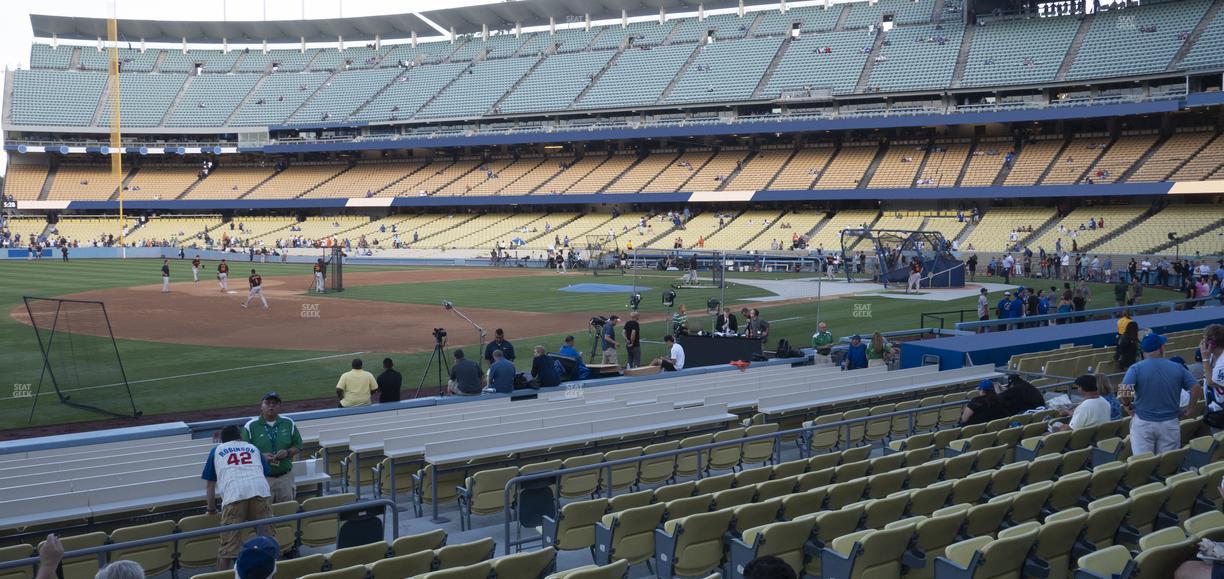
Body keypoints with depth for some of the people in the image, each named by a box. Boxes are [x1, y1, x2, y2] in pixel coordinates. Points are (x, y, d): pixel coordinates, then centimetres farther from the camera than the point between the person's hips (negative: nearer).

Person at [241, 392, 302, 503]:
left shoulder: (288, 423, 9)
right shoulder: (250, 426, -1)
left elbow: (298, 446, 13)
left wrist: (287, 452, -8)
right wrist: (261, 456, -18)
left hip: (285, 477, 3)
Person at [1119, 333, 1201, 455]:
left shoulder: (1136, 368, -8)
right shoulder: (1177, 368, 0)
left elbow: (1123, 392, -21)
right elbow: (1196, 388, -1)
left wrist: (1129, 405, -2)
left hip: (1142, 423, -2)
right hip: (1170, 424, 2)